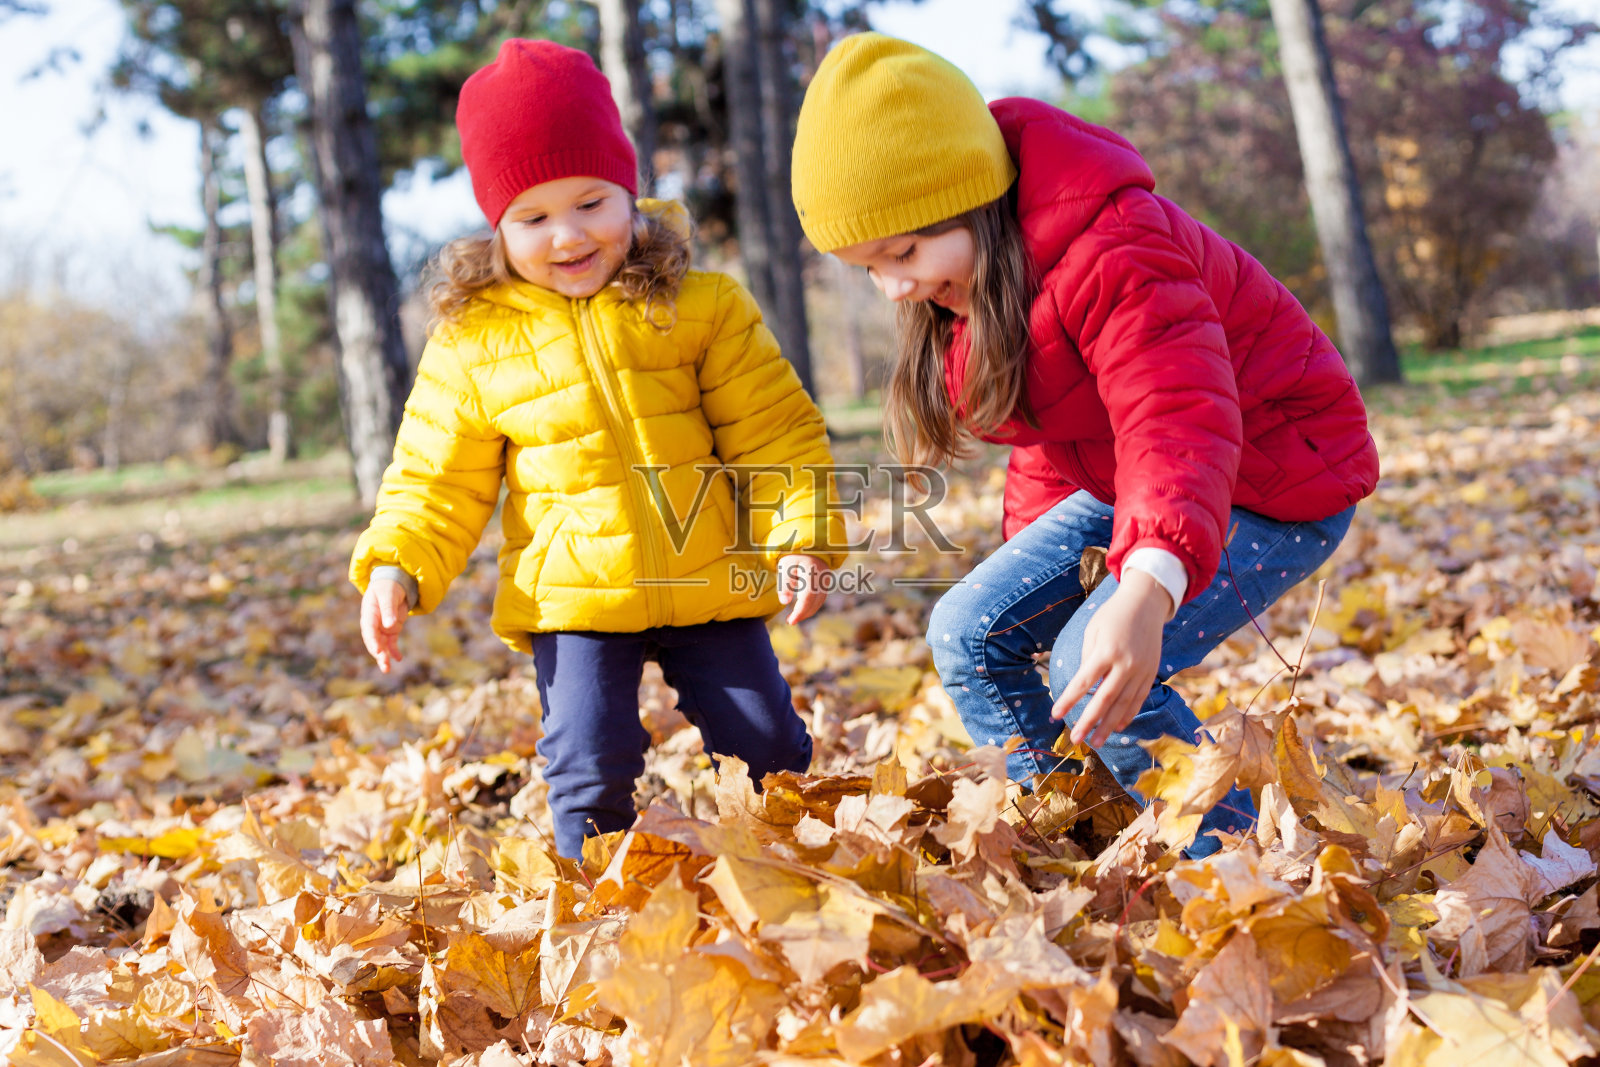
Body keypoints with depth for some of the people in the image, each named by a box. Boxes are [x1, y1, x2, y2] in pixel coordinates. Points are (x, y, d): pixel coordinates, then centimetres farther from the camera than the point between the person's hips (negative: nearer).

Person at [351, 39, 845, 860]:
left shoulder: (701, 306, 1)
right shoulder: (472, 340, 1)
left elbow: (772, 431, 1)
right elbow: (438, 482, 7)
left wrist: (801, 536, -11)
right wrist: (395, 567, -9)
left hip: (710, 583, 1)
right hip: (571, 598, 0)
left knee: (768, 750, 5)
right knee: (590, 770, -9)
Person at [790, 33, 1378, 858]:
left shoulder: (1110, 251, -31)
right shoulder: (959, 283, -1)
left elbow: (1179, 425, -45)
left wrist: (1146, 590, -60)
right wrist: (1036, 552, 11)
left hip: (1273, 475, -9)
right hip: (1123, 479, 9)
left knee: (1092, 669, -26)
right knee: (967, 632, -2)